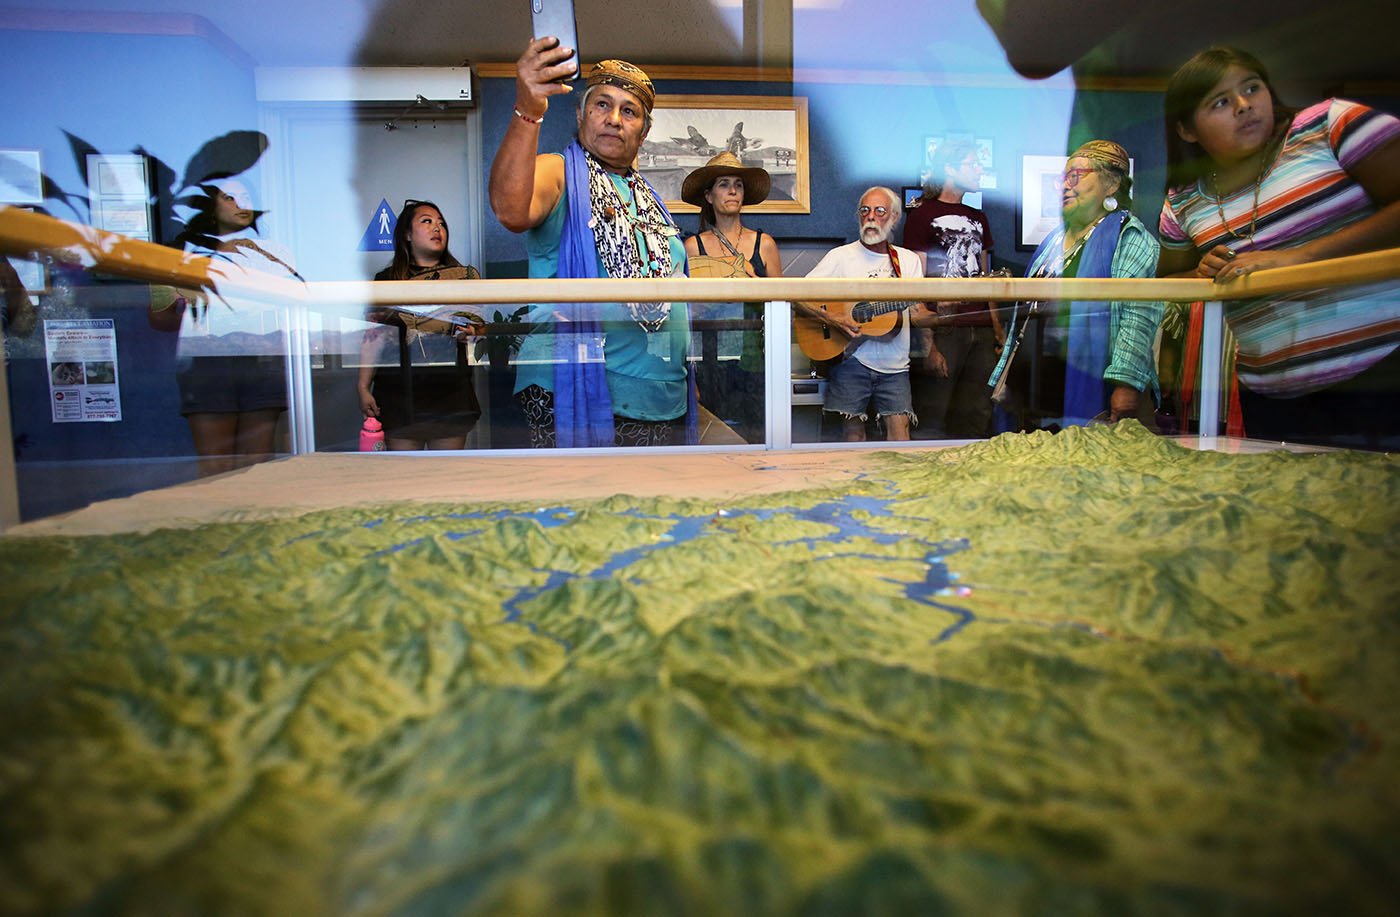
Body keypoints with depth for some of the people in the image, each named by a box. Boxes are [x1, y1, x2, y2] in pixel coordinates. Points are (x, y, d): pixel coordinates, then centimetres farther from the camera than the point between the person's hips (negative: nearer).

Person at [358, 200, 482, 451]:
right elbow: (373, 337, 8)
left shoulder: (466, 276, 12)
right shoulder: (388, 279, 11)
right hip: (399, 392, 0)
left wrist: (469, 334, -10)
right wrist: (363, 388, 2)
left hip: (450, 391, 0)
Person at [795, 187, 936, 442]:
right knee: (853, 432, -6)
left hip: (894, 366, 3)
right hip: (850, 360, -2)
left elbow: (919, 315, 10)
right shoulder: (841, 256, 3)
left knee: (899, 427, -11)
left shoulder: (908, 260, 14)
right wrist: (831, 318, -18)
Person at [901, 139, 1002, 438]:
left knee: (978, 419, 8)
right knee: (934, 419, -5)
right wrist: (928, 345, -16)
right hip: (943, 331, -6)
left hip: (981, 331, 7)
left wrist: (998, 332, 13)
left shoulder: (978, 218, 21)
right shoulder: (923, 215, -1)